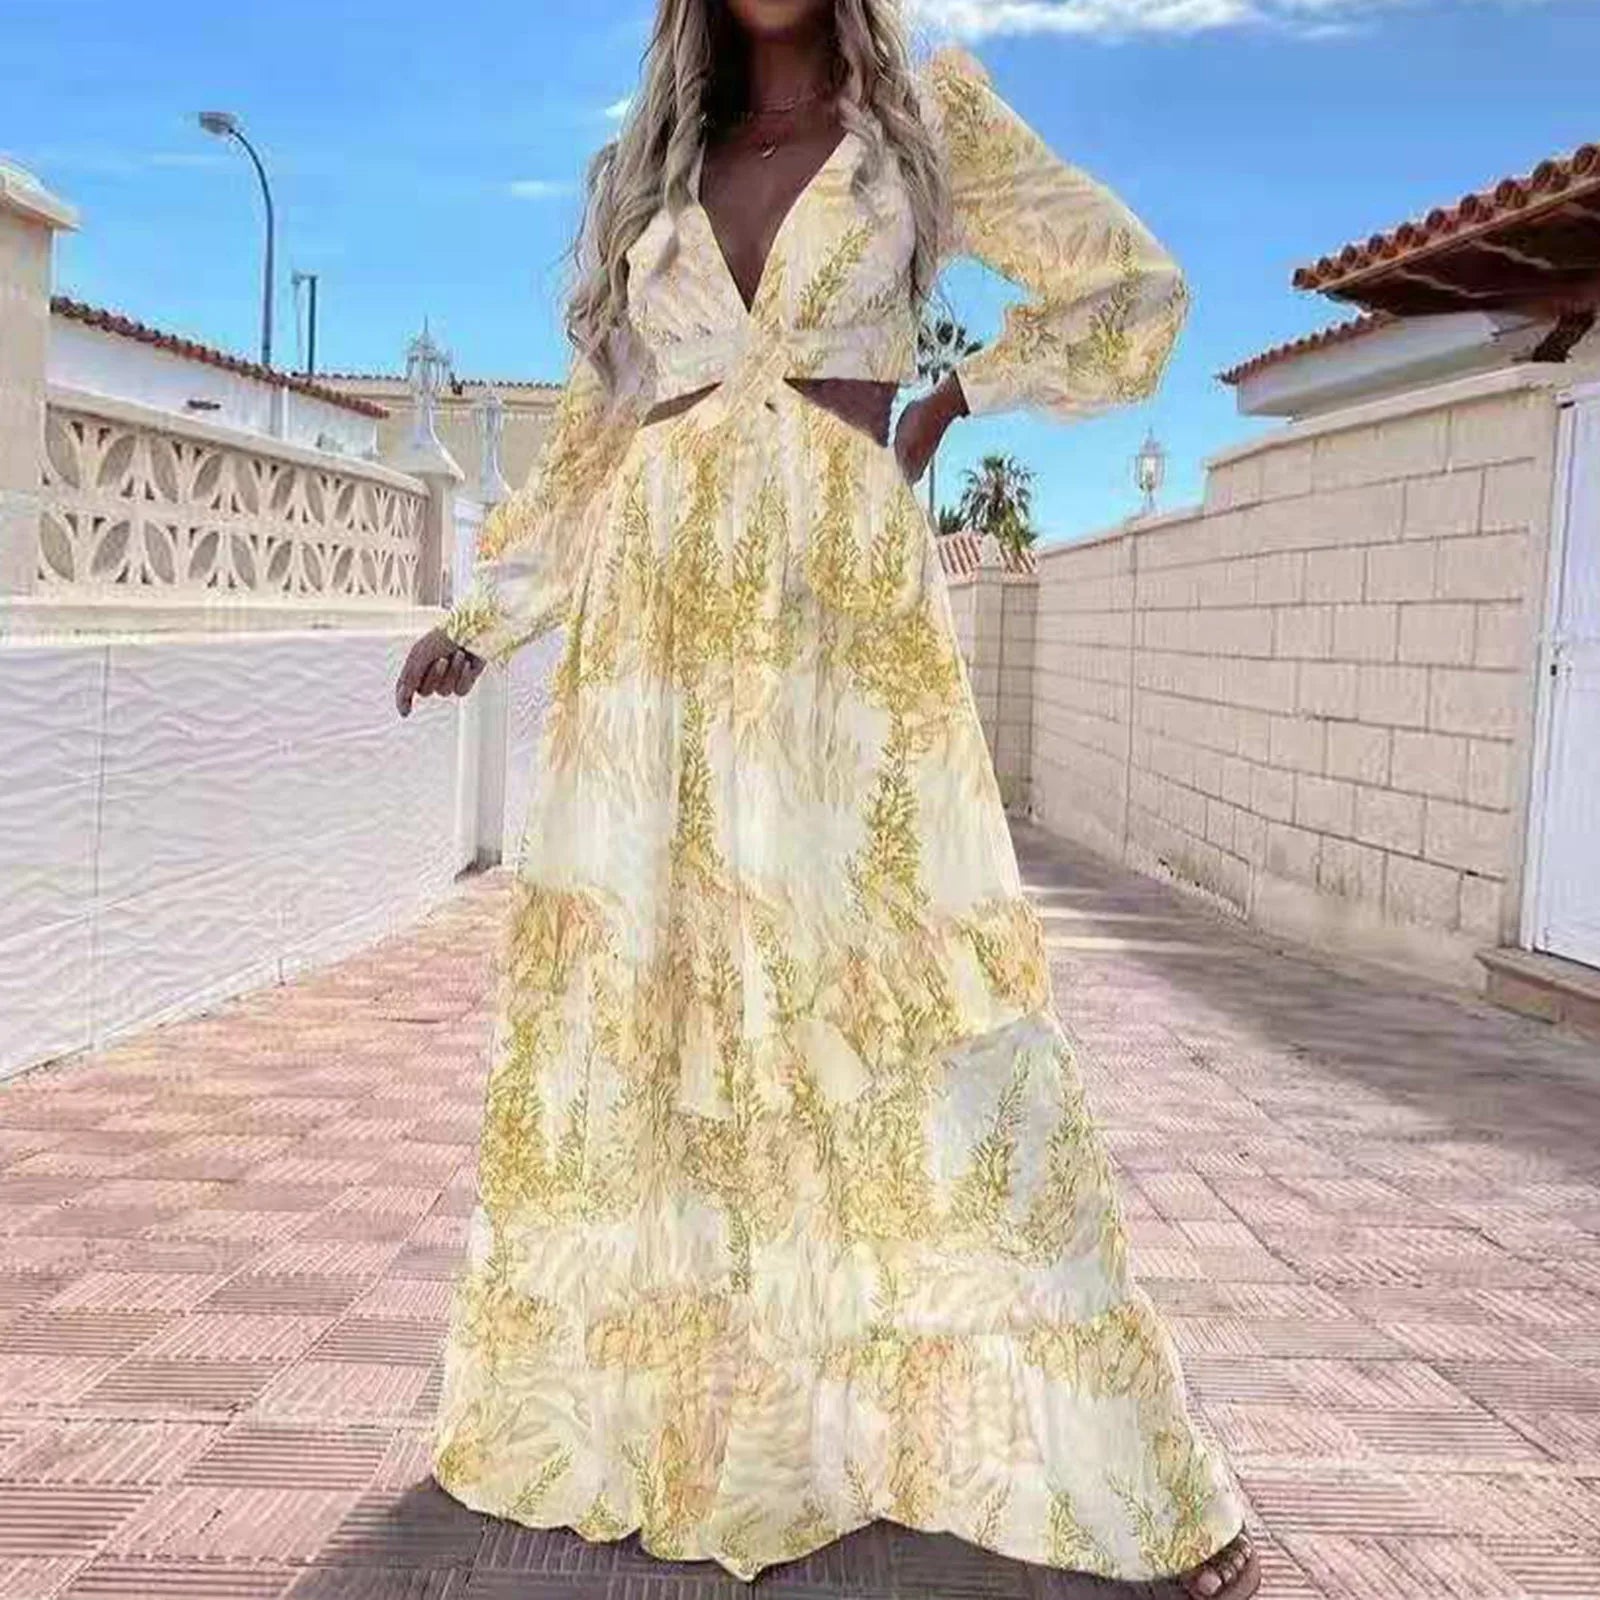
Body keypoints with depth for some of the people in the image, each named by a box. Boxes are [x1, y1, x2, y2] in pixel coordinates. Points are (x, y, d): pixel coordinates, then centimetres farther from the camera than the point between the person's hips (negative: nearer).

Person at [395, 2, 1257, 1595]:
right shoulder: (650, 176, 18)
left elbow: (1134, 289, 18)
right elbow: (592, 446, 19)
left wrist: (952, 401, 7)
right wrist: (475, 621, 7)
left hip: (847, 618, -3)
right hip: (662, 628, 4)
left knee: (922, 1005, -7)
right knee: (636, 1000, 3)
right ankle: (634, 1410, 20)